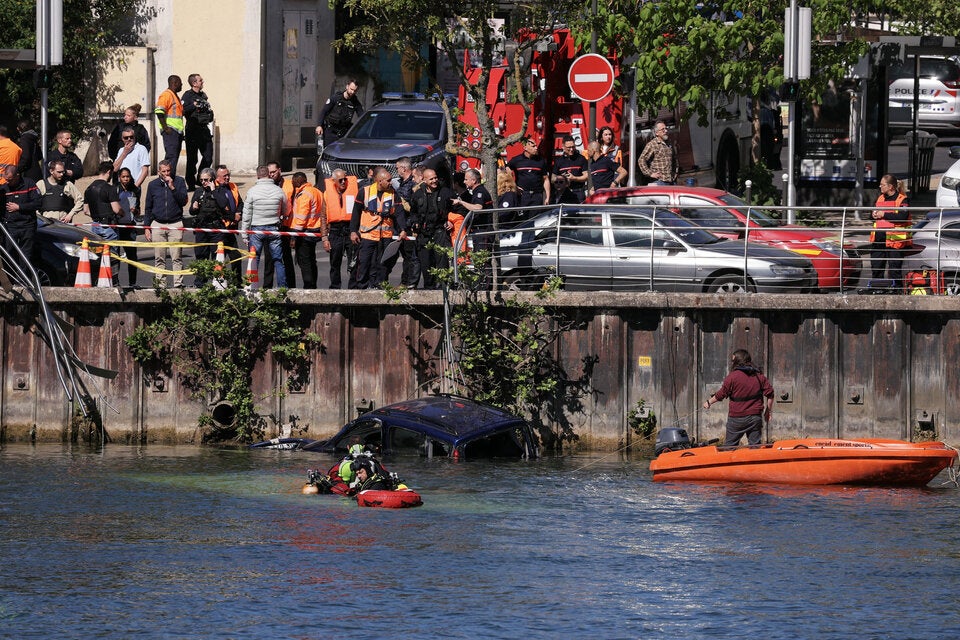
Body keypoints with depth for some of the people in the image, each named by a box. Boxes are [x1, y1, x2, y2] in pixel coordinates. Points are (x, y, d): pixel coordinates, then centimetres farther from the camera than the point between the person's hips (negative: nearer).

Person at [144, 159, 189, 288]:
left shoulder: (179, 181, 5)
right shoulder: (152, 185, 10)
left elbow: (183, 201, -4)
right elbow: (148, 208, 15)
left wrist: (172, 187, -13)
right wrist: (146, 227, 10)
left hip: (175, 224, -2)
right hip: (157, 225, 2)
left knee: (176, 258, -6)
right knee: (159, 258, 1)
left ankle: (178, 283, -6)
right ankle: (160, 285, 4)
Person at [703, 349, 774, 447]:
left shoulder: (732, 377, -10)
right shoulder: (759, 376, 3)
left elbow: (721, 394, -5)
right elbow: (769, 394, 3)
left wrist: (709, 402, 12)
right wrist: (767, 412, 12)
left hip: (737, 418, -4)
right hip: (755, 417, 4)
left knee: (730, 445, 6)